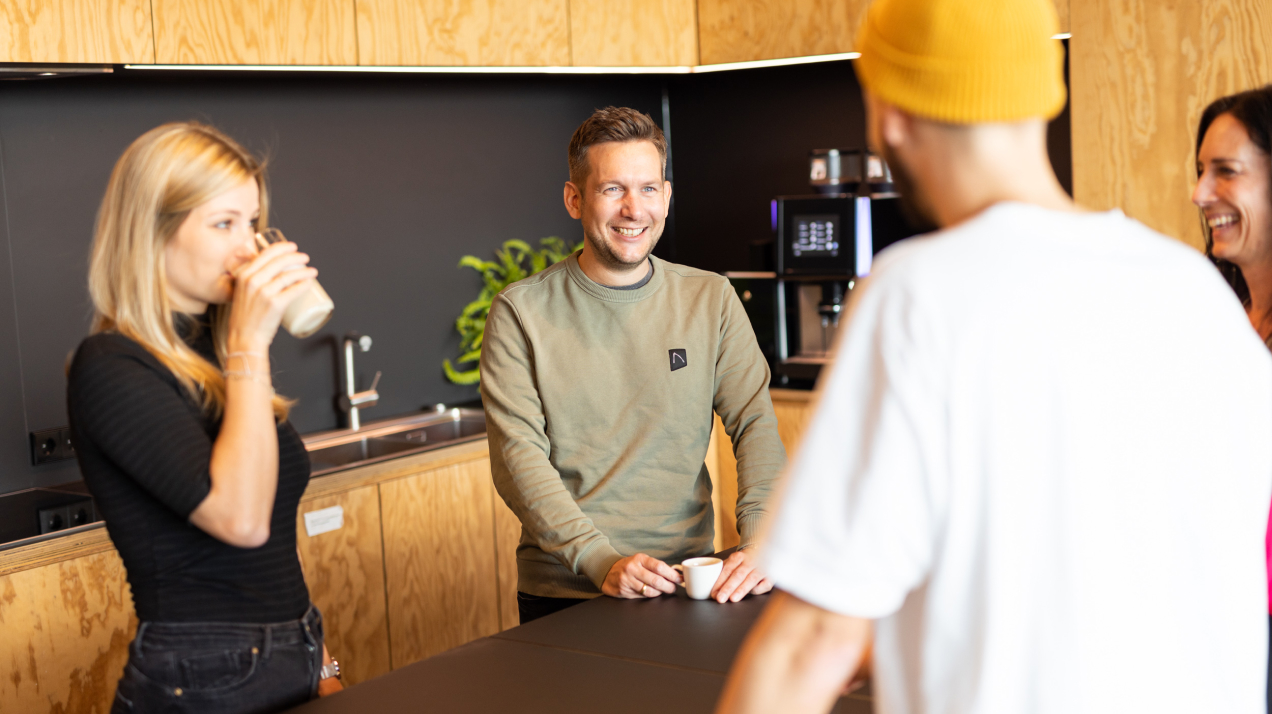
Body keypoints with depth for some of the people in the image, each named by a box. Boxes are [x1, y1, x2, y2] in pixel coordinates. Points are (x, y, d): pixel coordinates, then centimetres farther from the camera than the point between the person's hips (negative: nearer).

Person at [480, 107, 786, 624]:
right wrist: (602, 562, -19)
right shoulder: (521, 313, 1)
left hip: (687, 583, 2)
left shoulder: (710, 300, 9)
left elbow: (756, 424, 2)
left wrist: (760, 543, -15)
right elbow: (519, 455, -6)